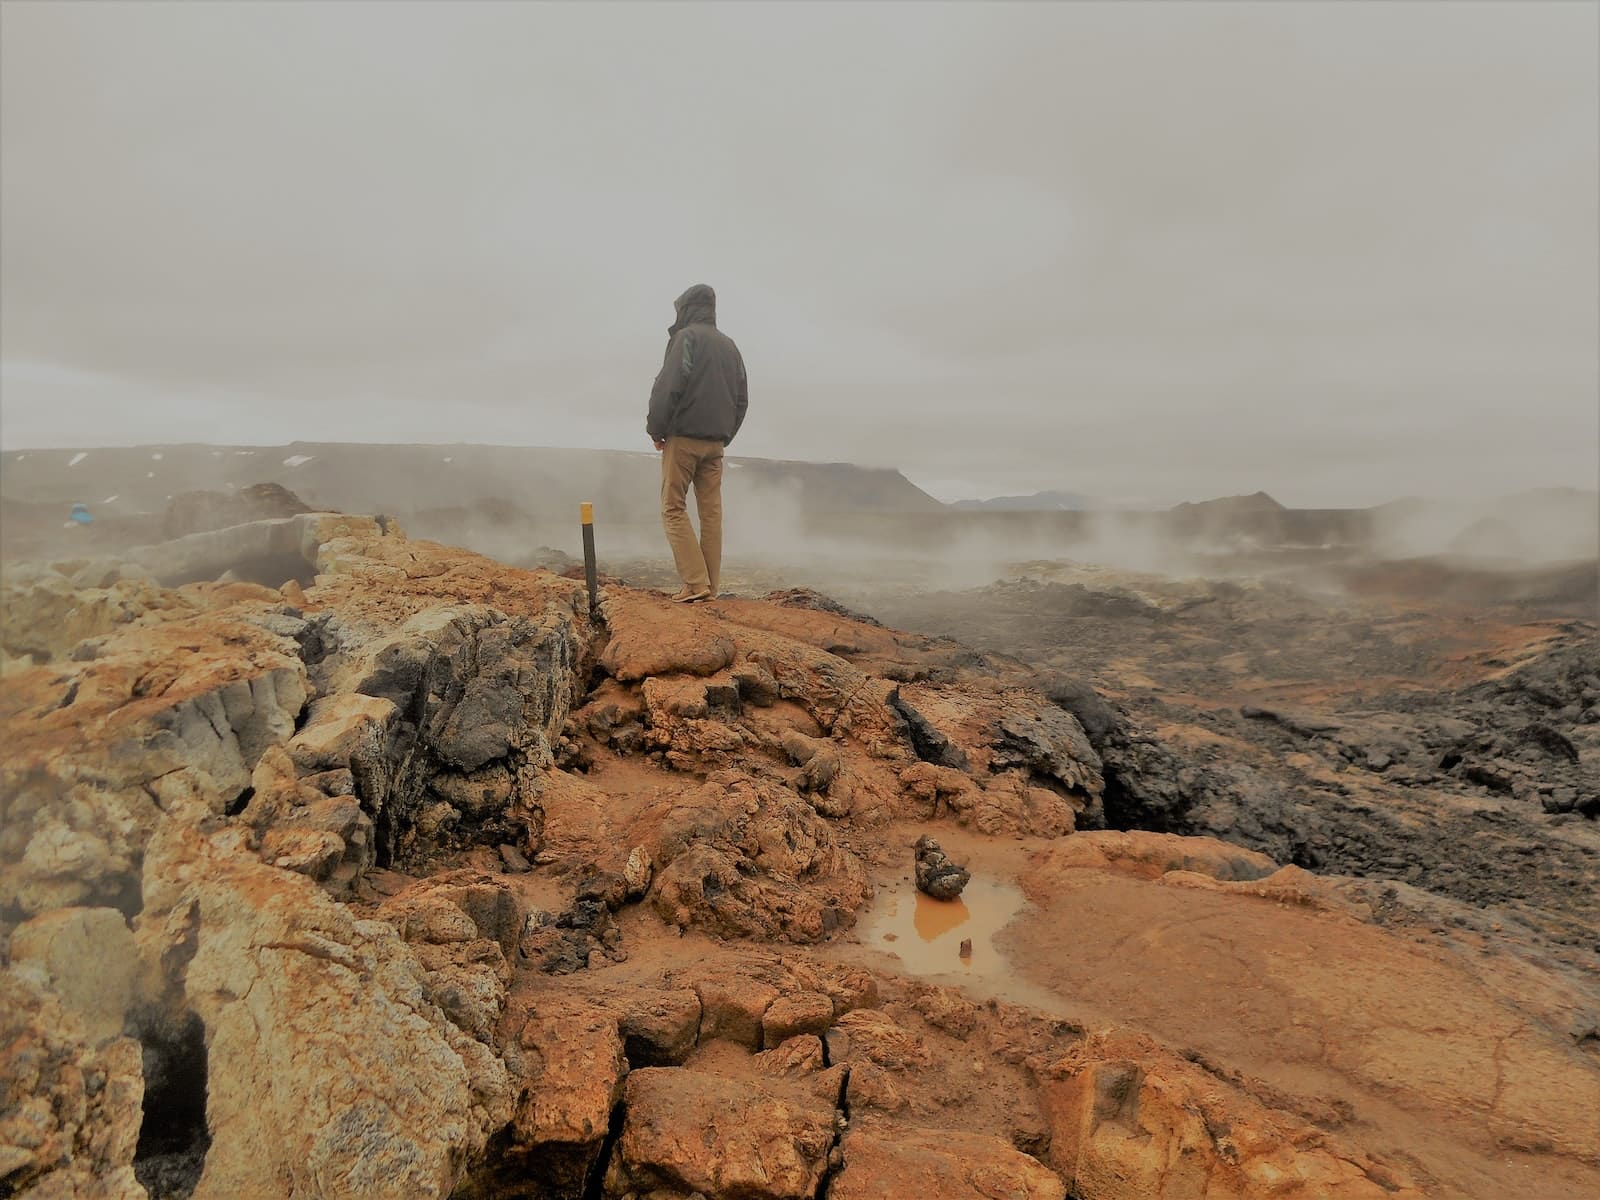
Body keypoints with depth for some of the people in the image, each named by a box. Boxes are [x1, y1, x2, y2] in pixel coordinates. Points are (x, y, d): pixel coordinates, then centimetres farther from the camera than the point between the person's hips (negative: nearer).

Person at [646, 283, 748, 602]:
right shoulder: (729, 345, 16)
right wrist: (725, 435, 17)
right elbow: (742, 398, 16)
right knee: (711, 512, 6)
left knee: (673, 509, -1)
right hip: (715, 442, 6)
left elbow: (669, 386, -15)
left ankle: (696, 582, -11)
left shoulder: (686, 337, -6)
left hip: (683, 437, -6)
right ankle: (710, 587, 6)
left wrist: (656, 429, -4)